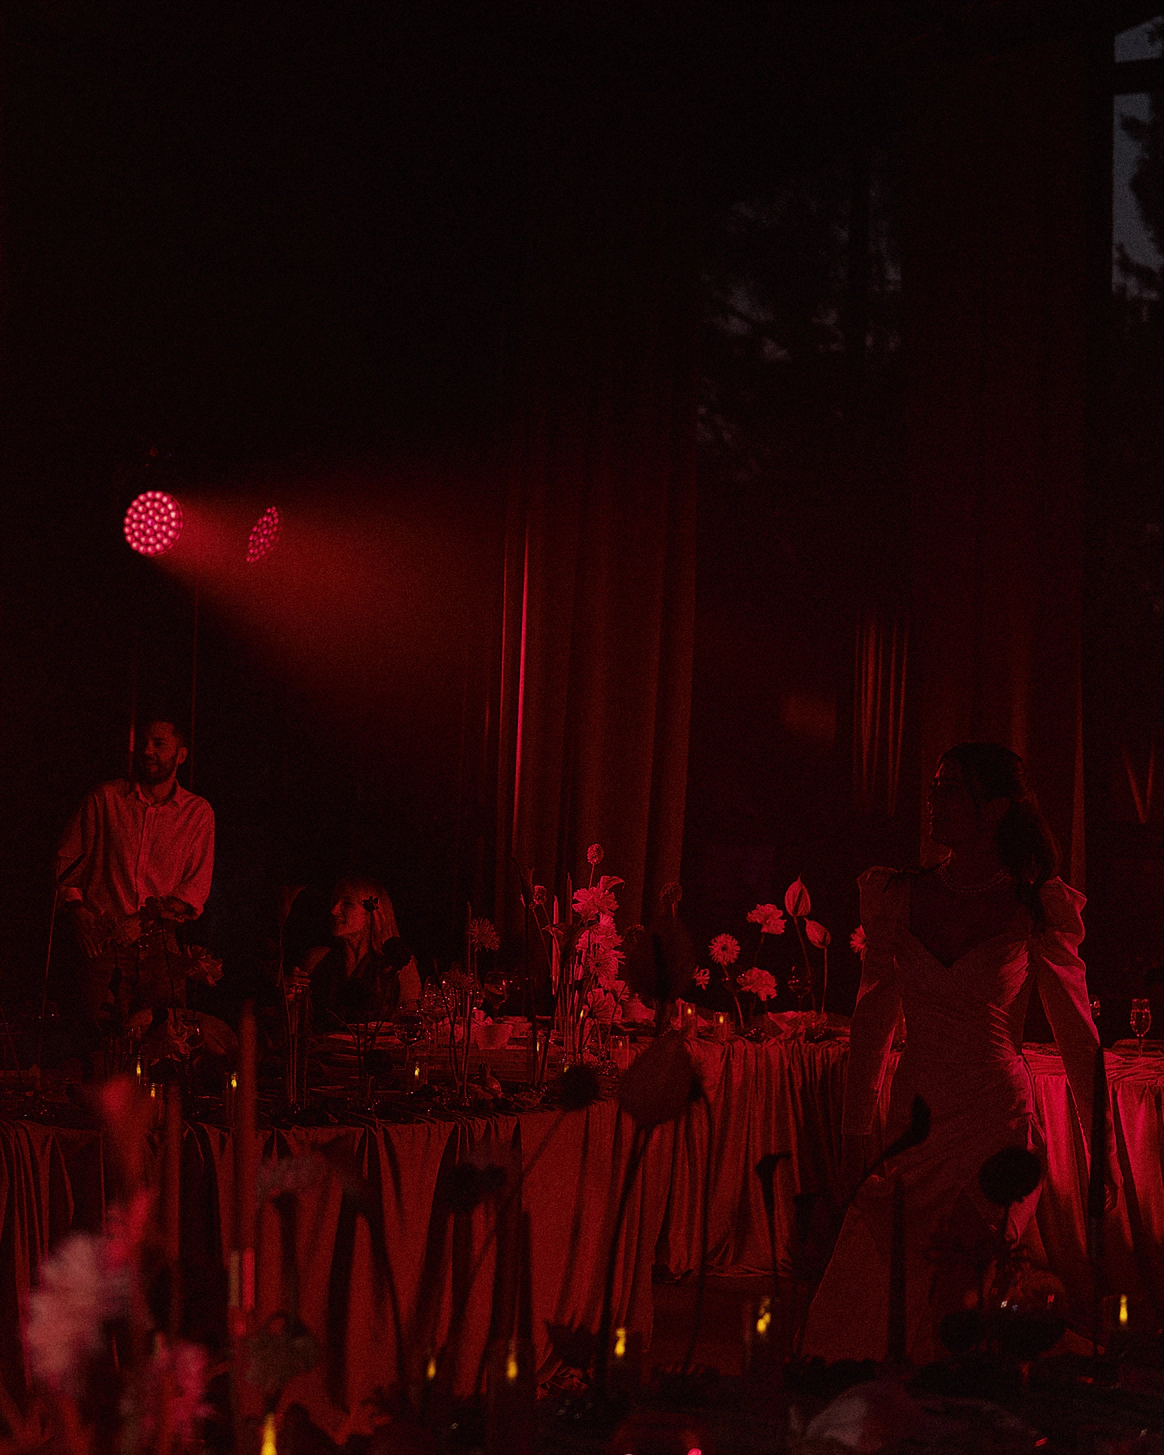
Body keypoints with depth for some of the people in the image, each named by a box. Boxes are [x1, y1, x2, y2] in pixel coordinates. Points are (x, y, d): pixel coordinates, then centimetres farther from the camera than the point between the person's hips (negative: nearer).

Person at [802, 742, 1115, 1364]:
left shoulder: (1035, 910, -2)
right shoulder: (898, 897, 7)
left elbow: (1079, 1039, 4)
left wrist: (1103, 1153, 5)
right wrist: (855, 1132, 11)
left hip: (998, 1131, -3)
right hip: (915, 1122, 3)